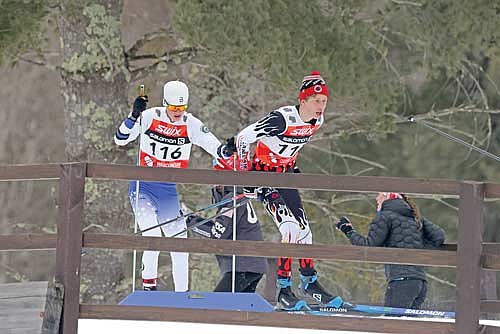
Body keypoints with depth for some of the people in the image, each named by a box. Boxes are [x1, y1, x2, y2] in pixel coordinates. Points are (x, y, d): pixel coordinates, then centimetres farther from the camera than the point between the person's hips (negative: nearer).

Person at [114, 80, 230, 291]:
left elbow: (216, 149, -9)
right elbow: (121, 140, -13)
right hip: (143, 186, -3)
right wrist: (134, 116, -28)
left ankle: (182, 293, 14)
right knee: (153, 237, -22)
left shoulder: (191, 125, -6)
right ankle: (148, 285, -9)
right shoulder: (149, 117, -10)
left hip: (169, 191, 3)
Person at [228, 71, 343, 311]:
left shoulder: (317, 120, -5)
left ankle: (309, 284, 28)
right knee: (290, 229, -20)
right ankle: (283, 291, -14)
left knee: (304, 230, 8)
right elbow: (243, 138, -23)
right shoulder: (282, 119, -29)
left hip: (285, 175, 7)